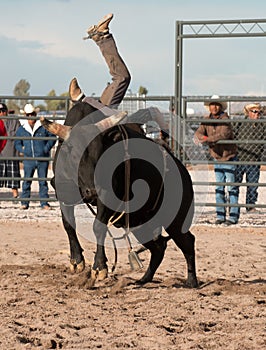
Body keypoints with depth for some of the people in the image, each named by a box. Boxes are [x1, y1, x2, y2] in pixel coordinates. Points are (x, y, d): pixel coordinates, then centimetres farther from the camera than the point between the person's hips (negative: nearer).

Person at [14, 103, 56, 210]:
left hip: (43, 159, -1)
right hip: (28, 160, 1)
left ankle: (44, 202, 11)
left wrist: (47, 148, -4)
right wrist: (23, 150, -4)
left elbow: (52, 137, 9)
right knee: (27, 181, 2)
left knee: (43, 181, 4)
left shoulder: (43, 126, 1)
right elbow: (17, 143, 14)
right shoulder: (21, 129, 6)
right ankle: (24, 202, 11)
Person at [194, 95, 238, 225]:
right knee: (219, 188, 8)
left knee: (231, 188, -3)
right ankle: (220, 216, 14)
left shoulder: (225, 119, -14)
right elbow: (198, 134, -3)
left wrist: (208, 139, -27)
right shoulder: (206, 121, 5)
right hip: (217, 159, 6)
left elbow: (224, 134, -30)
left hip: (229, 157, -6)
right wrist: (202, 138, -25)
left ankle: (233, 216, -1)